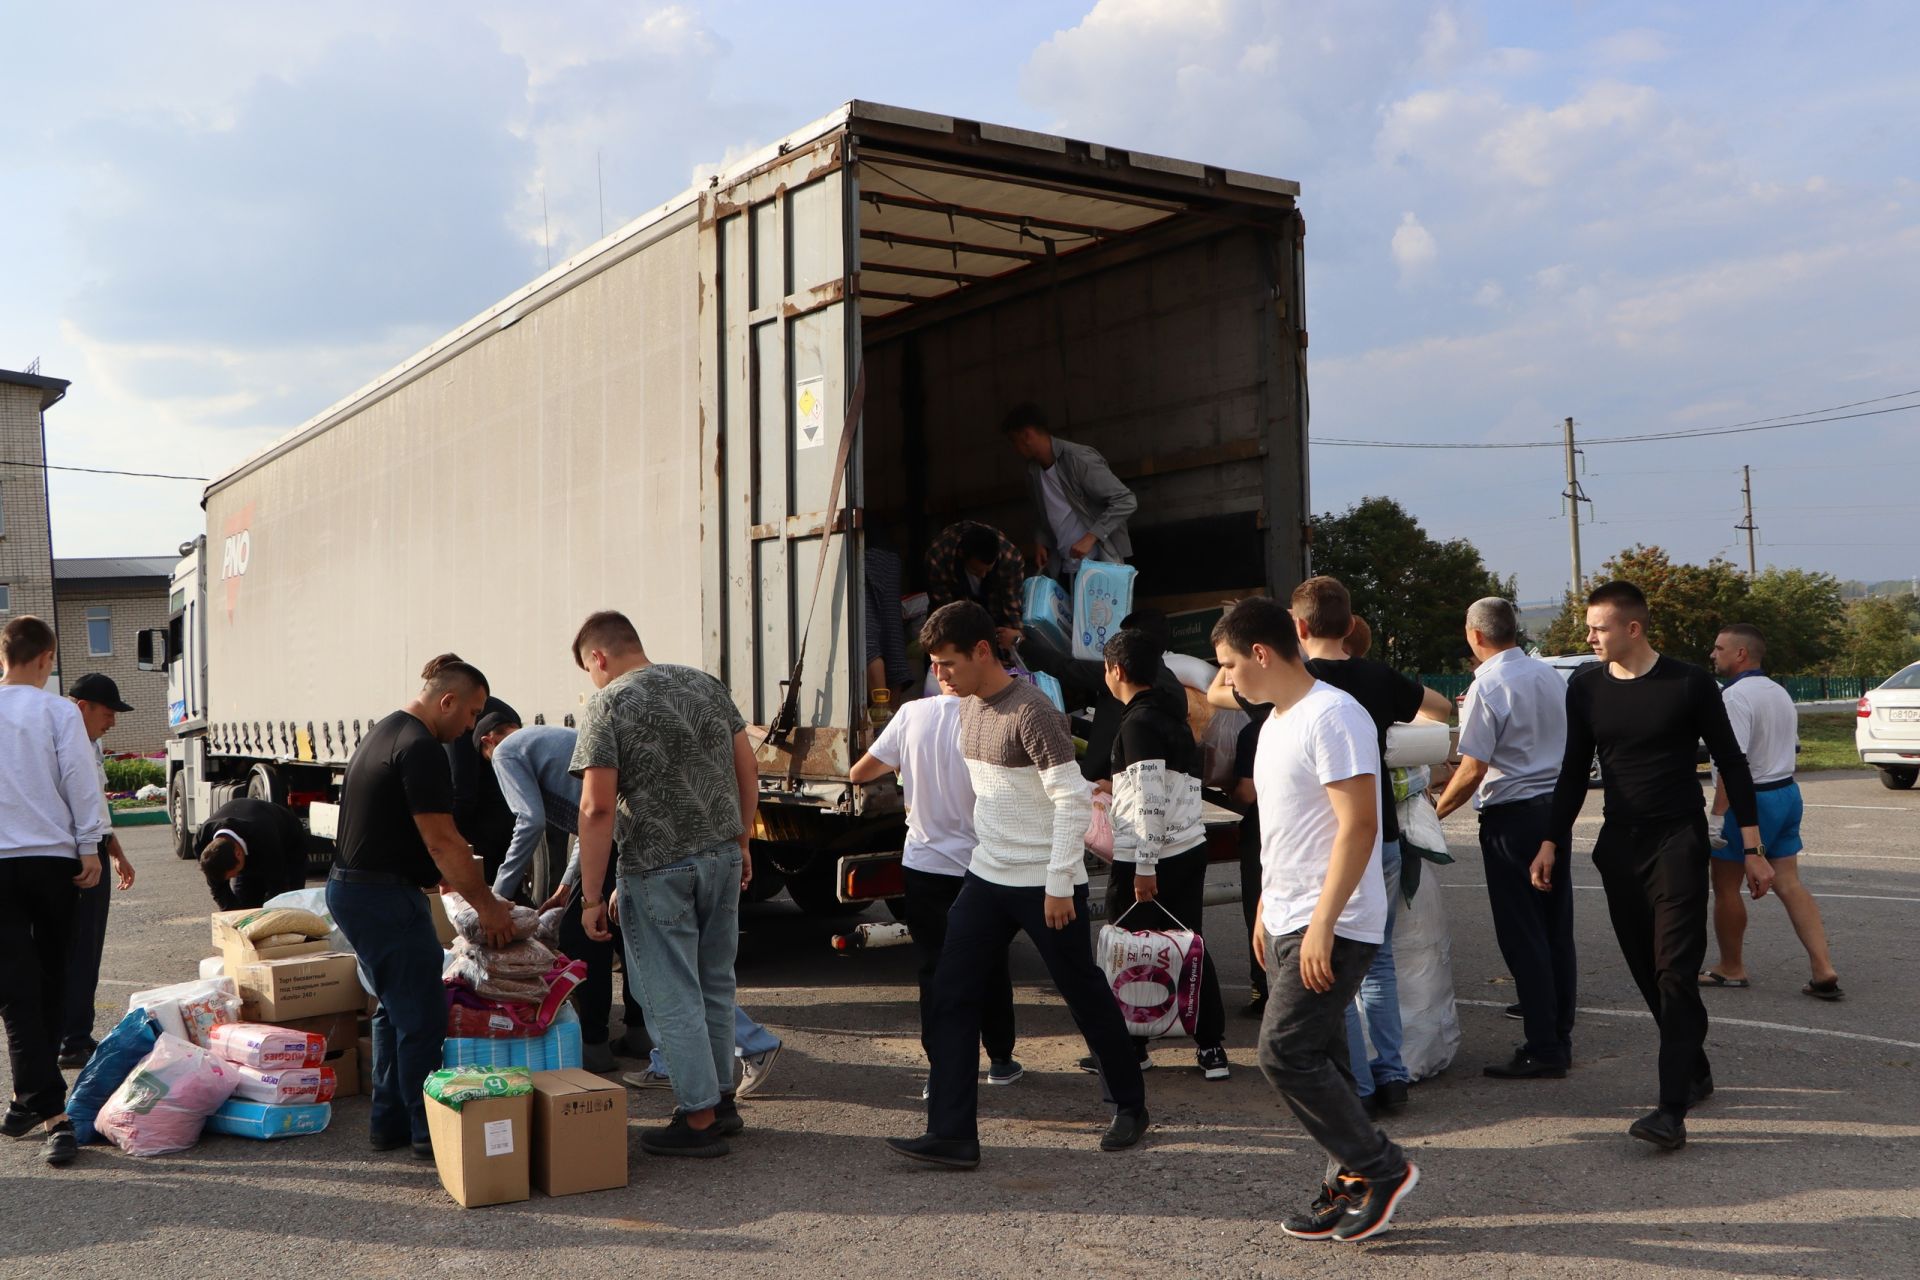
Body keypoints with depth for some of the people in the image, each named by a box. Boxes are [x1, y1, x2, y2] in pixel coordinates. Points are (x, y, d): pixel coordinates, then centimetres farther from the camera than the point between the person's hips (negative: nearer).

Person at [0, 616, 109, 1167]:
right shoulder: (59, 712, -7)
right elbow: (81, 781, -8)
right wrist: (89, 848, -1)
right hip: (53, 857, 0)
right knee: (51, 979, 15)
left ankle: (50, 1109, -12)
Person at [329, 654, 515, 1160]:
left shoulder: (383, 734, 15)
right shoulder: (422, 749, -18)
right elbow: (442, 841, -19)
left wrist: (459, 880, 21)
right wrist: (486, 904, -11)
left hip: (348, 887, 11)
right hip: (385, 896, -11)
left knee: (394, 1007, 20)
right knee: (422, 1017, -2)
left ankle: (388, 1121, 27)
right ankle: (429, 1131, 5)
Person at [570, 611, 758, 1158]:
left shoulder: (607, 706, -10)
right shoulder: (706, 684, 8)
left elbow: (598, 808, -16)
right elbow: (748, 770, 10)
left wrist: (591, 896, -13)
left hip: (659, 870, -6)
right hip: (722, 856, 6)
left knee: (672, 997, 5)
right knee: (715, 985, 19)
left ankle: (699, 1119, 11)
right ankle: (722, 1099, 29)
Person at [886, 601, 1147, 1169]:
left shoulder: (1031, 712, -20)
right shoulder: (970, 707, 7)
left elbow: (1074, 799, -21)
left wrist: (1059, 885, -21)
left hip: (1045, 885, -8)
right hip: (986, 877, 8)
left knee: (1085, 996, 8)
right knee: (951, 997, -1)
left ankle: (1130, 1106, 29)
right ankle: (952, 1134, 2)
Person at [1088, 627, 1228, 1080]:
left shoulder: (1138, 724, -14)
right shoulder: (1173, 717, 13)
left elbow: (1151, 800, -21)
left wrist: (1144, 866, -19)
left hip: (1143, 861, -8)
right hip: (1190, 850, 8)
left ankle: (1129, 1047, 15)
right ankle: (1211, 1048, 13)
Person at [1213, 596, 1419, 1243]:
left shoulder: (1332, 717, -17)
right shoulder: (1276, 722, 14)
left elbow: (1358, 826, -22)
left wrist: (1321, 925, -24)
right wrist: (1266, 908, 20)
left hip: (1331, 927, -10)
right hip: (1288, 923, 10)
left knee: (1284, 1054, -11)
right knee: (1316, 1057, 11)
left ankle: (1381, 1168, 4)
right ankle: (1350, 1186, 21)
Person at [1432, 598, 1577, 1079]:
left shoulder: (1487, 687, -14)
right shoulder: (1551, 677, 8)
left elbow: (1472, 771, -17)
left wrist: (1436, 810, -3)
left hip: (1511, 817, -7)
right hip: (1557, 806, 8)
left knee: (1522, 936, -1)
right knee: (1557, 929, 12)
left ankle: (1542, 1050, 2)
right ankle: (1560, 1038, 20)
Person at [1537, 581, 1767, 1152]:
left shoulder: (1688, 685, -8)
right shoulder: (1585, 687, 4)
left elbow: (1731, 765, -2)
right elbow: (1574, 771, 13)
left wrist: (1753, 850, -3)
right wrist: (1551, 842, 9)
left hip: (1679, 842, -5)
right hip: (1619, 845, 5)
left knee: (1675, 970, -11)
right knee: (1646, 969, 8)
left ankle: (1673, 1109, -15)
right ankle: (1695, 1071, 26)